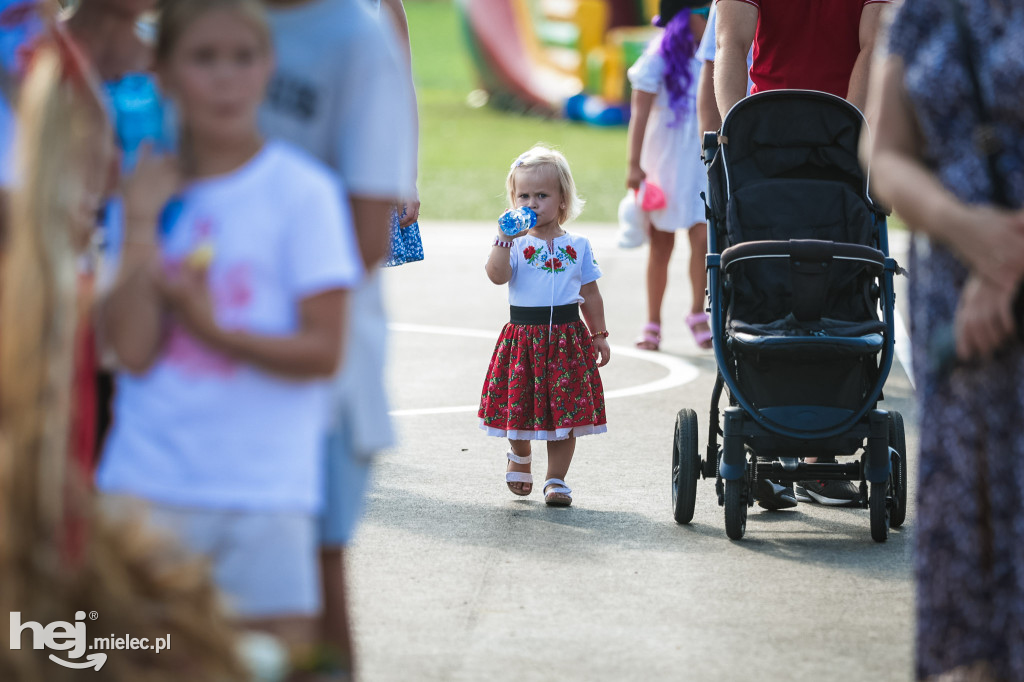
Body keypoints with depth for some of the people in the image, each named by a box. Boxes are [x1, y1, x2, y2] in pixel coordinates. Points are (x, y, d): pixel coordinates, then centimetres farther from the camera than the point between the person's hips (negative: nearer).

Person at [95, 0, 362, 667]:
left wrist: (213, 327, -15)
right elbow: (133, 349, -5)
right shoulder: (150, 192, 7)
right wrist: (142, 225, -9)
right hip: (147, 481, 2)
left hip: (266, 490, -2)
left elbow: (322, 352, -6)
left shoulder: (302, 192, -3)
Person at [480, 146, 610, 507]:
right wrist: (504, 239, -20)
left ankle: (556, 479, 10)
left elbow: (589, 294, 11)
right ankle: (520, 455, 36)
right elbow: (497, 275, -17)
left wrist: (599, 336, 10)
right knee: (520, 407, 4)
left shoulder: (577, 246, 6)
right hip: (523, 336, -1)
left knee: (566, 410, 0)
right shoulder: (516, 244, 0)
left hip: (567, 337, 1)